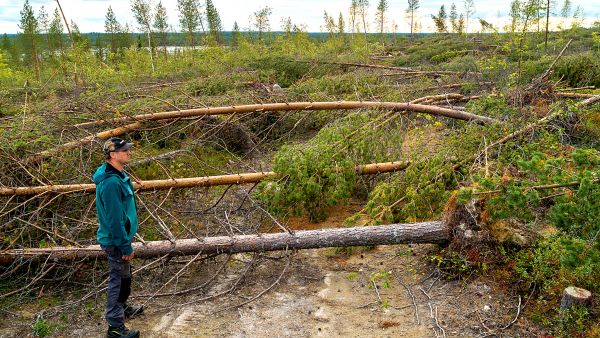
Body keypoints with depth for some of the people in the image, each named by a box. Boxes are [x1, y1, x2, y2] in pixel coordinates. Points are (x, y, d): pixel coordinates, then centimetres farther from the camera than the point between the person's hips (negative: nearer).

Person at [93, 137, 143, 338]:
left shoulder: (118, 175, 4)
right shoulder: (111, 182, -28)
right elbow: (114, 218, -27)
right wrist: (125, 246, -21)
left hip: (119, 237, 10)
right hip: (116, 240, -10)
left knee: (123, 276, 25)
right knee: (119, 279, 2)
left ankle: (122, 308, 44)